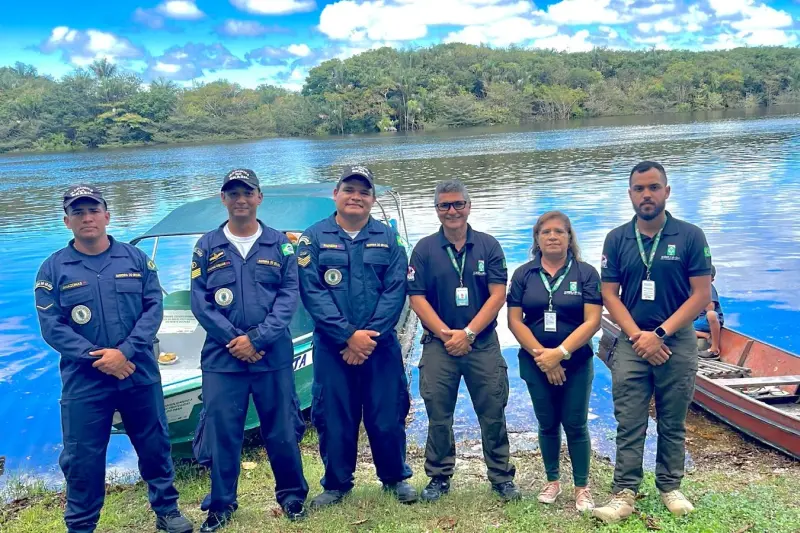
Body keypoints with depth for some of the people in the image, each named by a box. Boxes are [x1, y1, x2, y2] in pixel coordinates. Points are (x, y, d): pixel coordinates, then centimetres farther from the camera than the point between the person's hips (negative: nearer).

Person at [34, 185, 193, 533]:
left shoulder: (136, 259, 3)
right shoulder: (53, 269, -1)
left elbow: (154, 308, -3)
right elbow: (51, 326, -6)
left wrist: (125, 352, -17)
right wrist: (97, 358, -16)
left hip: (140, 375, 2)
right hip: (84, 382, -1)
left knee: (154, 446, 13)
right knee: (82, 458, 5)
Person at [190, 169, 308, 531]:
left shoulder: (280, 244, 5)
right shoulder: (207, 247, 6)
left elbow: (289, 297, -2)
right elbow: (200, 302, 0)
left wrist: (257, 338, -13)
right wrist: (234, 341, -11)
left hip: (274, 356, 0)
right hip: (222, 357, 1)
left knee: (282, 431, 8)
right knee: (221, 433, 5)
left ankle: (292, 496, 27)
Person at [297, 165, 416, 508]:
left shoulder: (388, 239, 6)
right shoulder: (314, 238, 1)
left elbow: (395, 290, -3)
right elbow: (312, 292, -7)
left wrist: (370, 336, -13)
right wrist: (349, 335, -14)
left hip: (381, 345, 1)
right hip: (331, 346, -1)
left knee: (387, 417, 6)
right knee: (334, 418, 6)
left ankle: (395, 478, 27)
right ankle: (336, 484, 24)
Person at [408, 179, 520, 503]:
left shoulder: (488, 246, 3)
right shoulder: (424, 249, 2)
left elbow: (497, 295, -3)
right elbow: (417, 298, -2)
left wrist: (467, 333, -12)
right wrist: (446, 334, -11)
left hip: (483, 343, 0)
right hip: (438, 343, 0)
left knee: (493, 414, 4)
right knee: (438, 415, 6)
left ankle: (502, 477, 19)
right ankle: (439, 477, 21)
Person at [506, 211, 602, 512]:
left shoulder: (586, 273, -4)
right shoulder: (523, 274, 1)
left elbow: (592, 321, -11)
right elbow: (514, 320, -4)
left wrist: (560, 352, -19)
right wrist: (541, 355, -14)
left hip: (576, 363, -1)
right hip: (536, 363, 2)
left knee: (575, 425, 5)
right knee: (548, 424, 12)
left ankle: (582, 487, 18)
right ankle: (552, 481, 28)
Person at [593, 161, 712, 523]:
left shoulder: (690, 236, -4)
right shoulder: (617, 239, 2)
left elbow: (701, 295, -7)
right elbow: (609, 294, 2)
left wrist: (660, 334, -13)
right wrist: (637, 335, -10)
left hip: (677, 343, -1)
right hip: (632, 343, 1)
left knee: (673, 424, 11)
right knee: (628, 425, 1)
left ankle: (670, 488, 25)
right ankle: (624, 494, 6)